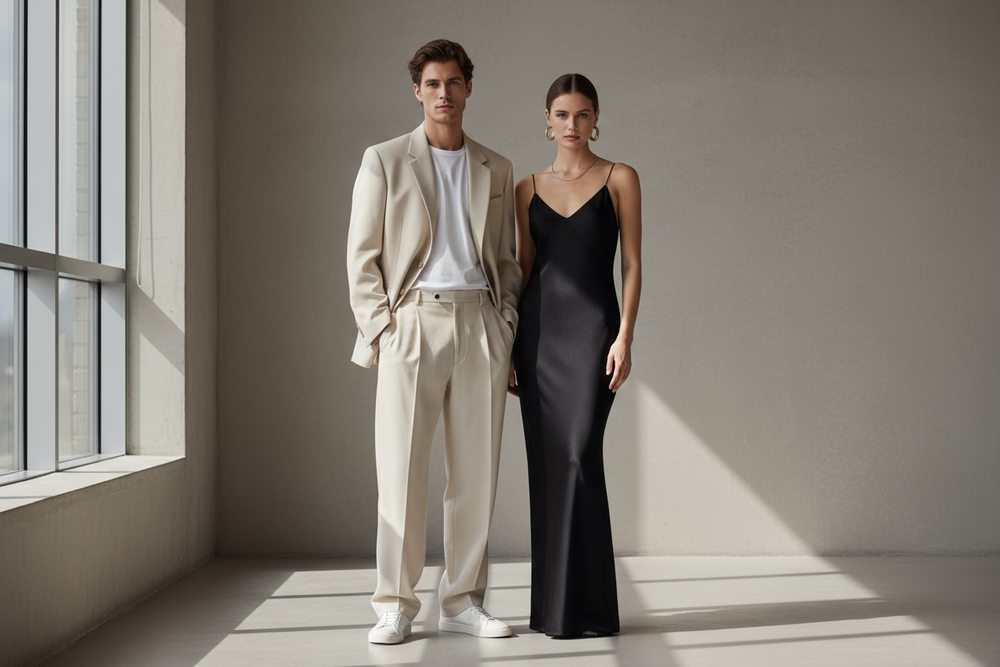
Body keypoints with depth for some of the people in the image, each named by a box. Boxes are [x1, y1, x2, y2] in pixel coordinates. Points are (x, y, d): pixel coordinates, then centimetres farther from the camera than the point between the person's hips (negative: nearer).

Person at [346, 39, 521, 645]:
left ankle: (463, 600, 14)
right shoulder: (384, 161, 8)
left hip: (480, 322, 3)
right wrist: (379, 328, -5)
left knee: (476, 469, 3)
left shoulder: (497, 169, 16)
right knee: (401, 469, -4)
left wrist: (509, 332, 7)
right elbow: (362, 255, 4)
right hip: (412, 322, -2)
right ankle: (395, 606, 6)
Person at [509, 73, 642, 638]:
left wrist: (625, 337, -11)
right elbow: (524, 267, 13)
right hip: (536, 330, 4)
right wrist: (507, 346, 7)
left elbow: (632, 263, -1)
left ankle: (585, 606, -1)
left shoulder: (620, 178, 3)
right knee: (546, 463, 5)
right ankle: (551, 602, 15)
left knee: (579, 456, -12)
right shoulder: (528, 188, 12)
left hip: (592, 326, -4)